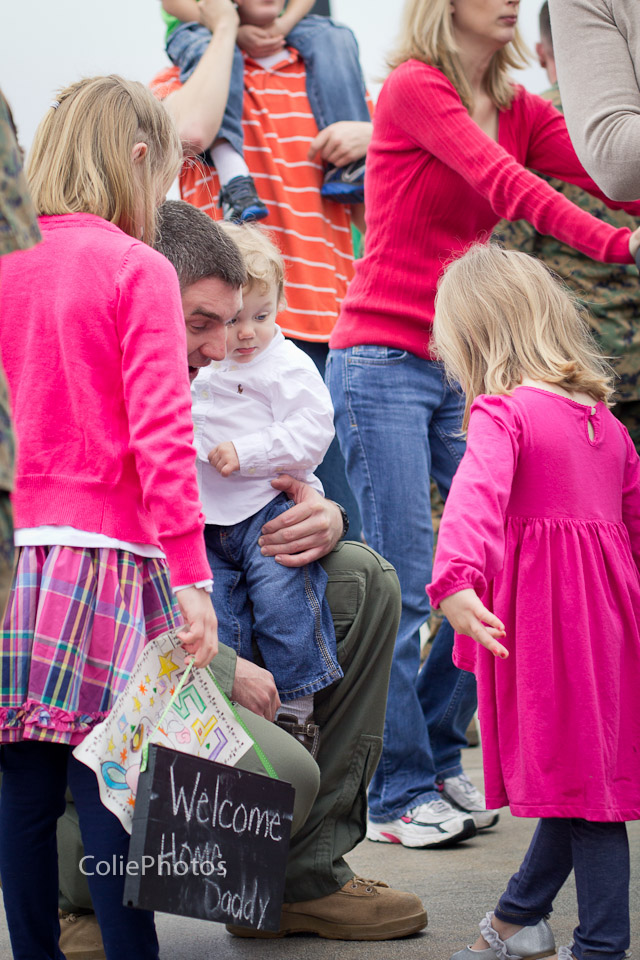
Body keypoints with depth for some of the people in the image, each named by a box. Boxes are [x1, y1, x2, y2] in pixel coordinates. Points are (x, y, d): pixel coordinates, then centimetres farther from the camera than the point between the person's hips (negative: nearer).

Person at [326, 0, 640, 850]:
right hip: (383, 360, -7)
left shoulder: (516, 107, 12)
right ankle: (399, 794, 5)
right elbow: (507, 186, -19)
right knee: (402, 589, -6)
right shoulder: (413, 88, -8)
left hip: (464, 367, 7)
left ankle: (438, 760, 18)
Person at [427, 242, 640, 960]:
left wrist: (454, 581, -43)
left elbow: (476, 494, -29)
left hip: (543, 613, -8)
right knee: (580, 774, 17)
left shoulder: (502, 412, -11)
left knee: (581, 784, -1)